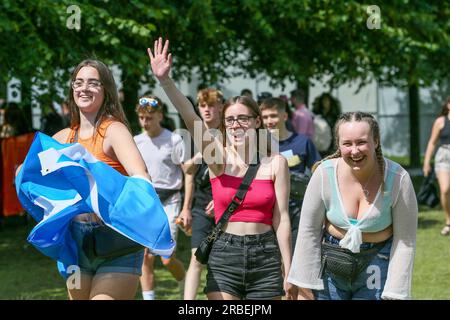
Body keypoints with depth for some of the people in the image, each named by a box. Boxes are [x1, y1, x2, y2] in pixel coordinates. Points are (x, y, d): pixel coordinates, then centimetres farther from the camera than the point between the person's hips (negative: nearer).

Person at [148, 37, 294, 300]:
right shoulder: (219, 156, -1)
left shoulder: (276, 163, 1)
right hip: (224, 253, -1)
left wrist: (289, 272, -2)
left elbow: (281, 219, 0)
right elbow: (190, 117, -16)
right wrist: (165, 80, -31)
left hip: (265, 254, 1)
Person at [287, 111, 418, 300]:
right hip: (331, 263, 1)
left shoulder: (398, 178, -16)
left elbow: (405, 241, -10)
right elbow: (309, 229, -4)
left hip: (378, 263, -1)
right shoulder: (325, 173, -13)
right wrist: (305, 284, -3)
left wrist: (394, 293, -11)